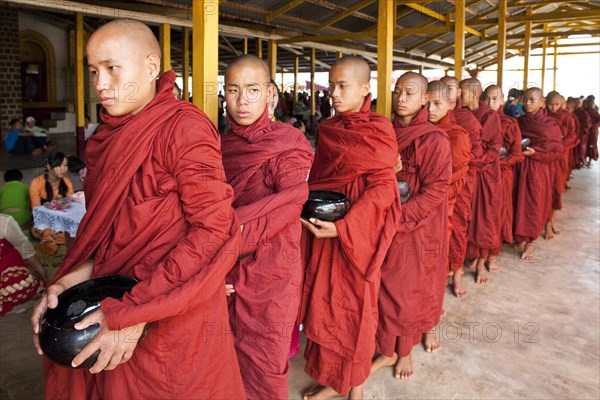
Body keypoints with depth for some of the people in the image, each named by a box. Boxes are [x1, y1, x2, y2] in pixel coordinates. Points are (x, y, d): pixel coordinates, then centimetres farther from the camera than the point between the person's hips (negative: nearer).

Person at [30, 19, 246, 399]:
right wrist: (77, 275, -9)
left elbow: (215, 231, -21)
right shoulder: (110, 135, 6)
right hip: (115, 299, 7)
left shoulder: (183, 126, -17)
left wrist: (133, 312, -22)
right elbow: (105, 225, 10)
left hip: (174, 315, -7)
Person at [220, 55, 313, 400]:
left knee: (264, 362, 7)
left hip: (270, 266, -4)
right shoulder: (223, 144, 8)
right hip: (228, 264, 5)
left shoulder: (288, 143, -7)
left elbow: (289, 204, -20)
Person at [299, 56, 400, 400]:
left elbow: (382, 189, -15)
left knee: (356, 306, 8)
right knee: (325, 303, 10)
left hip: (359, 231, -5)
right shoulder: (327, 129, 7)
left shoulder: (378, 130, -8)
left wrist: (343, 227, -24)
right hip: (324, 227, 5)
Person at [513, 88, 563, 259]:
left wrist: (535, 153, -17)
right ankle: (521, 239, 17)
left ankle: (530, 241, 13)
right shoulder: (520, 122, 5)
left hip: (539, 169, -3)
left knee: (535, 205, 1)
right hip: (520, 168, 3)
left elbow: (557, 152, -7)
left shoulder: (550, 124, -6)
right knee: (520, 203, 5)